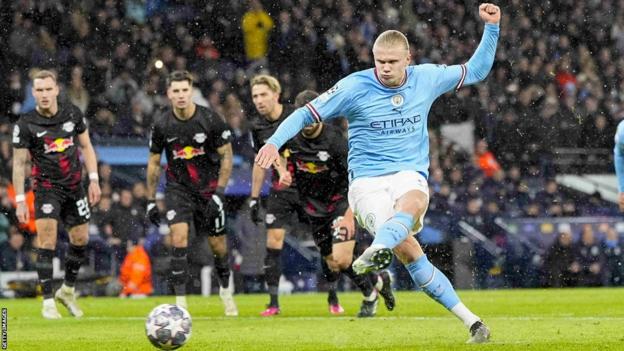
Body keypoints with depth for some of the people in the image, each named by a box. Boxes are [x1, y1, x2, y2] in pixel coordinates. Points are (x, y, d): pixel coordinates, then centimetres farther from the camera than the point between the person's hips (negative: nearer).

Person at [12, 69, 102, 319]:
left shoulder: (72, 114, -3)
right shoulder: (25, 125, -12)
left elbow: (86, 146, 8)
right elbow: (19, 163, -9)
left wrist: (94, 180, 1)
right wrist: (19, 200, -13)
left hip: (75, 186, 4)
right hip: (47, 186, -4)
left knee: (81, 239, 9)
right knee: (47, 241, -15)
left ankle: (67, 291, 30)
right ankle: (48, 301, -10)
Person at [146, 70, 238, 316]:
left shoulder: (210, 119, -15)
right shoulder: (161, 124, -9)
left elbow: (226, 156, -6)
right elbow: (154, 162, 4)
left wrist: (219, 193, -13)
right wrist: (150, 201, 4)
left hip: (209, 188, 0)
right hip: (178, 188, 0)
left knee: (218, 245, 6)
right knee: (179, 238, -18)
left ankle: (225, 288, 35)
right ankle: (180, 300, -14)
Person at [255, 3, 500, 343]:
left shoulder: (427, 78, 6)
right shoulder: (354, 87, -3)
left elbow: (475, 71, 18)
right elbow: (306, 114, 2)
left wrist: (492, 28, 8)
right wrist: (274, 142, -12)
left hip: (410, 176, 2)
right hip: (367, 181, -2)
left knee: (413, 201, -38)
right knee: (407, 247, -25)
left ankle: (376, 251, -65)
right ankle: (468, 319, -23)